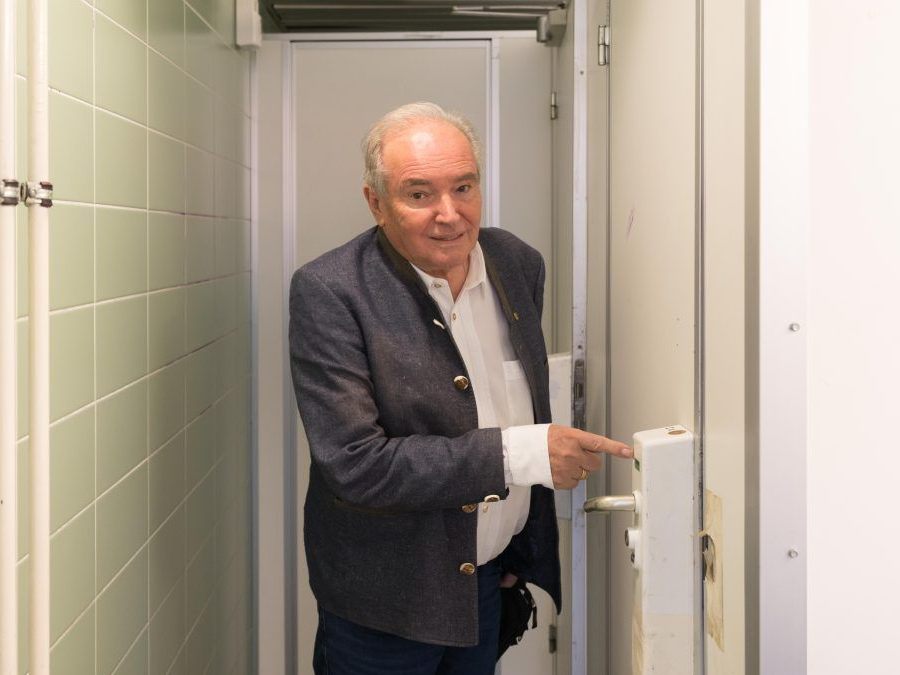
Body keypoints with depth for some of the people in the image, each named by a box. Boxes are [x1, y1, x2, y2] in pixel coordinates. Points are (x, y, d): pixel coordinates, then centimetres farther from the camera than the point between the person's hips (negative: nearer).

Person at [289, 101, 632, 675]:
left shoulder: (519, 265, -1)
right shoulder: (329, 292, -20)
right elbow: (354, 465, -25)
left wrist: (529, 551, 15)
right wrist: (519, 454, -28)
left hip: (490, 581, 5)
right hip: (385, 604, -5)